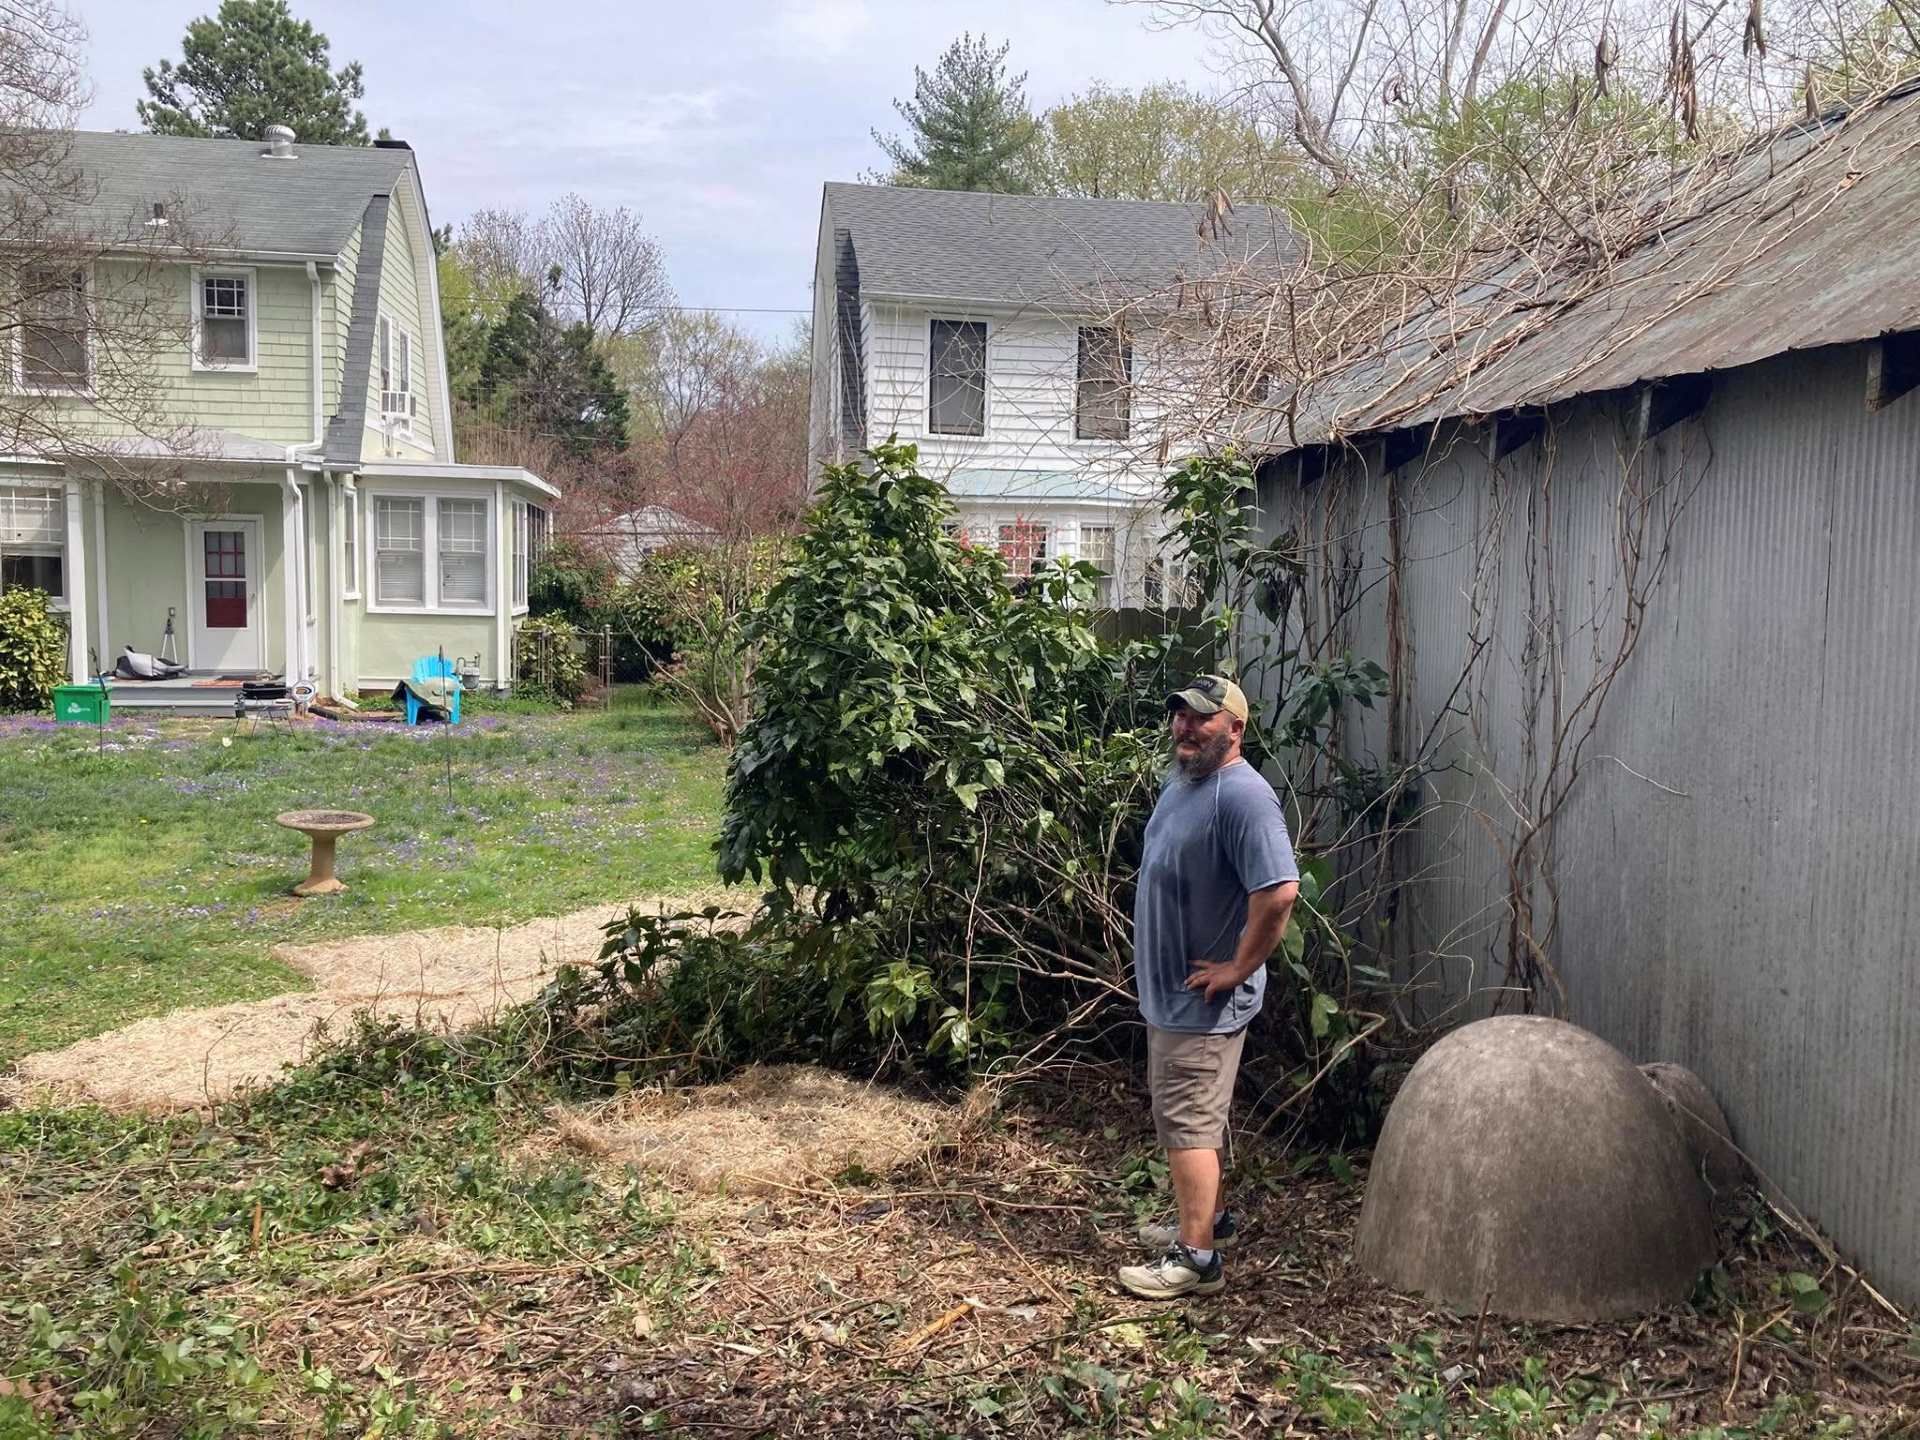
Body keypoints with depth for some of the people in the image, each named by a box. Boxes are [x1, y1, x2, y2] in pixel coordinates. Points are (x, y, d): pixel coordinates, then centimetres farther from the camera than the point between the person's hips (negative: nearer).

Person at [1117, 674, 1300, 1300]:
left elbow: (1280, 891, -32)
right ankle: (1207, 1217, 36)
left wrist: (1237, 969, -22)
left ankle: (1196, 1258, 6)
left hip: (1201, 998, -10)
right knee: (1195, 1117, 21)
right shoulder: (1180, 781, 9)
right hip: (1168, 989, 10)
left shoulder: (1242, 795, -23)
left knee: (1187, 1124, -3)